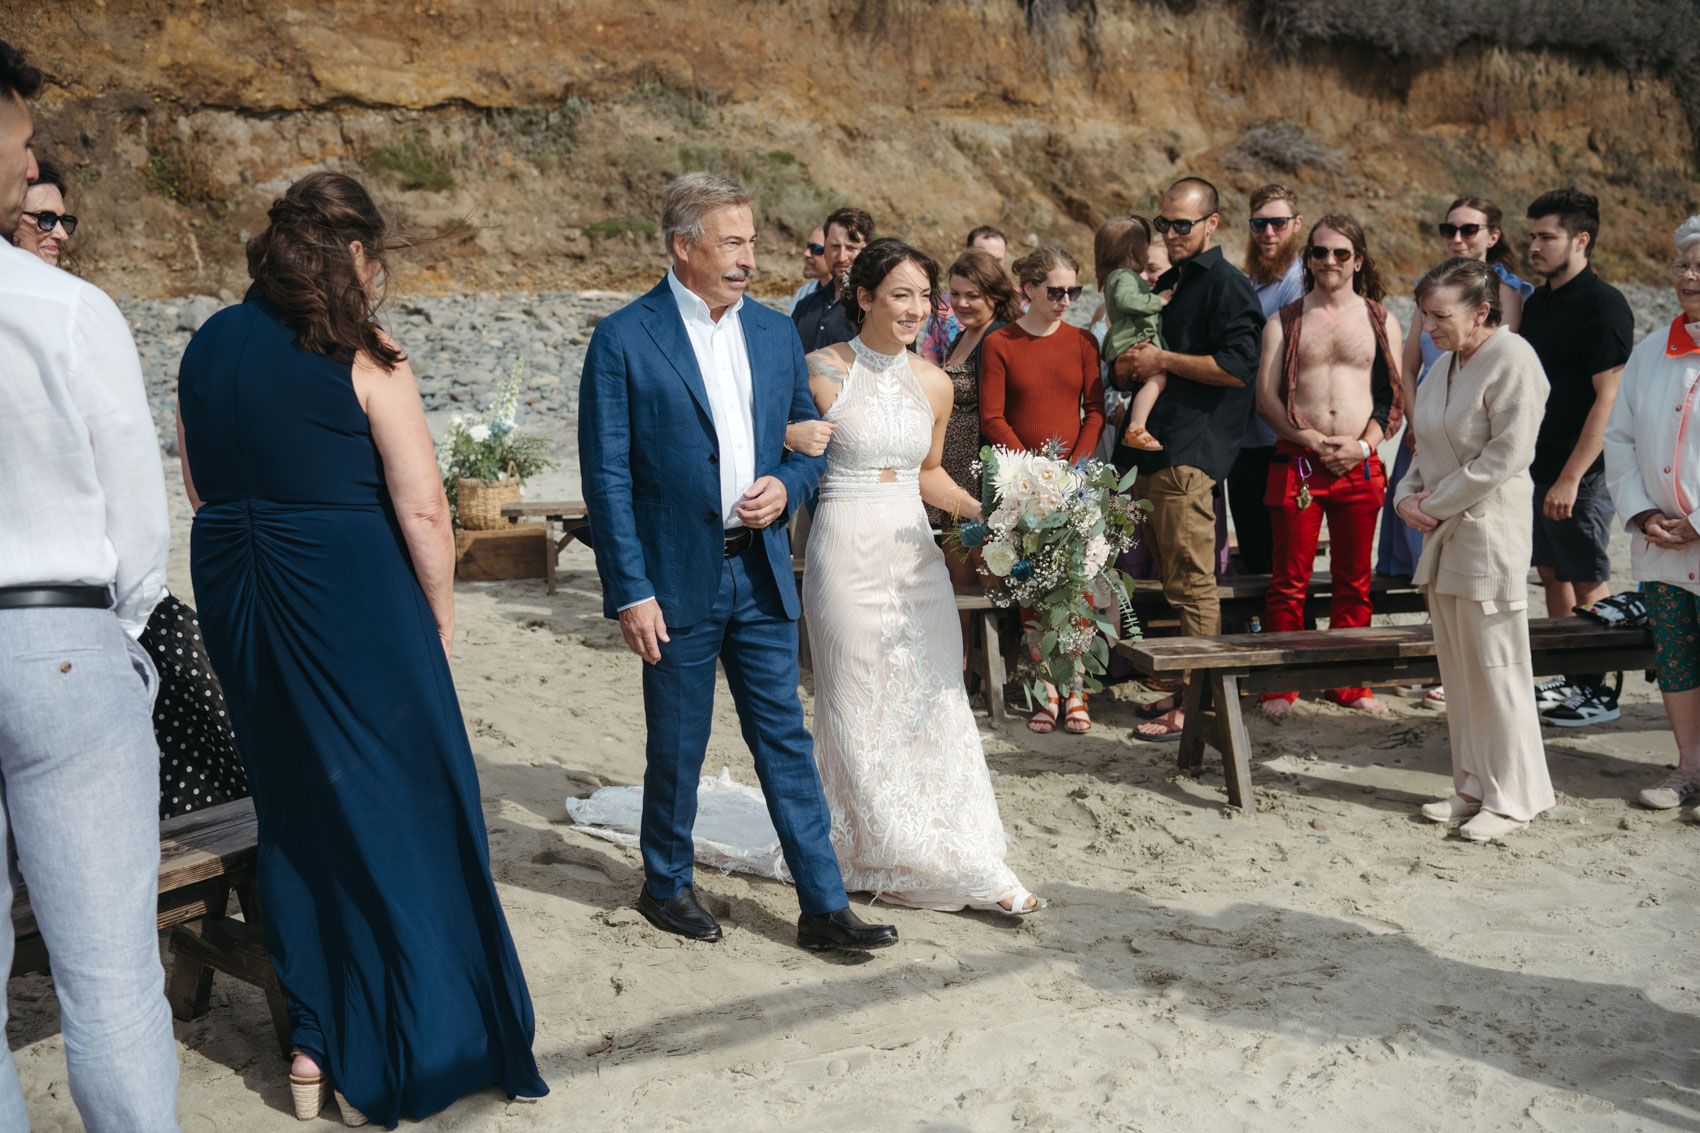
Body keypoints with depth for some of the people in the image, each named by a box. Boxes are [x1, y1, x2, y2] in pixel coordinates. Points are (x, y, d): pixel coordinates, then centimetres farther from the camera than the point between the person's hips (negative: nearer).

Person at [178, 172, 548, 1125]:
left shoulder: (208, 347, 6)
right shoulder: (362, 359, -12)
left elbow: (202, 487, 13)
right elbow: (422, 507, -14)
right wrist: (440, 614, -3)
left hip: (235, 598, 6)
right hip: (351, 599, -6)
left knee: (293, 809, 16)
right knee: (393, 806, 6)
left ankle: (315, 1042, 24)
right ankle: (399, 1055, 14)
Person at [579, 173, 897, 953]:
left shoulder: (775, 334, 8)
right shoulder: (623, 340, -8)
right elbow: (607, 478, -10)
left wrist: (785, 486, -6)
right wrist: (630, 593, -14)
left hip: (761, 571, 4)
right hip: (676, 577, -4)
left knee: (785, 739, 7)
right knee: (677, 744, 10)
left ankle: (823, 905, 14)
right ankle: (666, 885, 31)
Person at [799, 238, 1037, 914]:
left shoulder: (934, 384, 7)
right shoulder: (823, 371, -7)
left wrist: (980, 510, 4)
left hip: (915, 550, 4)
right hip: (847, 549, -4)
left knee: (934, 701, 6)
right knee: (862, 707, 5)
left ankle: (967, 862, 13)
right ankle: (886, 859, 18)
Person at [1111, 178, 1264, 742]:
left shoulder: (1227, 285, -4)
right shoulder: (1165, 286, 24)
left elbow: (1237, 368, -16)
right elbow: (1126, 367, 29)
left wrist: (1163, 360, -9)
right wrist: (1127, 366, 5)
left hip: (1190, 455, -9)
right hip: (1152, 453, 9)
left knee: (1192, 585, -10)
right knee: (1174, 583, 12)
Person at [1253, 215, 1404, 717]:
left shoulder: (1382, 322, 11)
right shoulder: (1284, 321, 8)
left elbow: (1395, 399, 8)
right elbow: (1265, 396, 2)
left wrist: (1363, 445, -9)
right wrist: (1310, 440, -11)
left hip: (1360, 465, 1)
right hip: (1296, 463, -1)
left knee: (1354, 580, 7)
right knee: (1290, 579, -1)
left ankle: (1350, 683, 17)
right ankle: (1280, 685, 6)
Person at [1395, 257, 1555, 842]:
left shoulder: (1512, 360, -13)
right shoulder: (1446, 362, 13)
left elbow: (1506, 455, -18)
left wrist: (1437, 502, -13)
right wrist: (1408, 496, 2)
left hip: (1489, 530, -8)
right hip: (1442, 533, 9)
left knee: (1495, 667, -2)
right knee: (1456, 668, 12)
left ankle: (1512, 797, 8)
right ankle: (1473, 787, 23)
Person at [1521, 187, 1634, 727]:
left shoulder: (1602, 304, -13)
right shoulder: (1537, 302, 12)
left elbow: (1610, 398, -18)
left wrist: (1570, 477, -22)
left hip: (1580, 473, -8)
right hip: (1536, 467, 8)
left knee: (1588, 581, 0)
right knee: (1552, 572, 14)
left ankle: (1599, 692, 10)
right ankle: (1569, 678, 25)